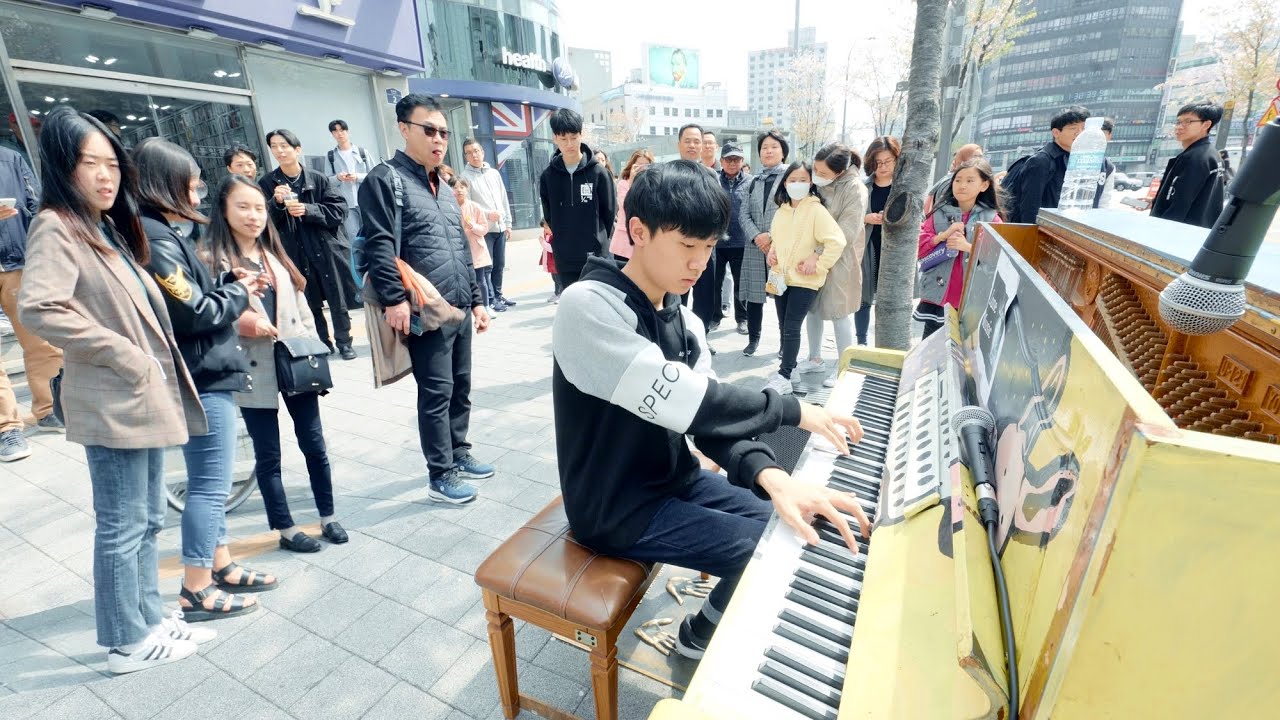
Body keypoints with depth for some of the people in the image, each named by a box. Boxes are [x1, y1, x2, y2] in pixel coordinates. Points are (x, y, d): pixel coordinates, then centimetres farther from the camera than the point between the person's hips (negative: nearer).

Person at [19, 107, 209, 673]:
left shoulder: (110, 228, 16)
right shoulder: (56, 228, -11)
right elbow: (37, 308, -25)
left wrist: (158, 371, 13)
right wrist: (123, 355, -18)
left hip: (148, 398, 9)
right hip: (113, 404, -9)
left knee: (147, 521, 16)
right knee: (122, 527, 3)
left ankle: (150, 619, 30)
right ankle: (128, 641, 19)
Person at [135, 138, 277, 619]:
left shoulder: (161, 233, 13)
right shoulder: (155, 240, -17)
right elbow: (195, 313, -20)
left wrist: (228, 282, 1)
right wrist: (240, 292, -6)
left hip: (201, 373, 10)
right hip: (201, 377, -10)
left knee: (208, 481, 17)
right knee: (210, 484, -1)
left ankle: (221, 566, 30)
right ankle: (196, 591, 12)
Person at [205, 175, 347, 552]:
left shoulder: (275, 254, 12)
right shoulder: (213, 259, -3)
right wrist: (238, 323, -22)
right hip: (254, 370, -4)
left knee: (313, 442, 10)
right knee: (268, 453, 7)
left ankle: (328, 516, 25)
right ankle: (285, 528, 22)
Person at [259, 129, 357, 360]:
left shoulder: (318, 179, 0)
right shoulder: (266, 183, 2)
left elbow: (339, 209, -5)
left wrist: (308, 210, -17)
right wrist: (276, 203, -19)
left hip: (327, 250, -1)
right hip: (296, 255, 1)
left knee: (338, 301, 5)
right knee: (311, 304, 8)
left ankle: (344, 341, 21)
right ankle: (323, 344, 23)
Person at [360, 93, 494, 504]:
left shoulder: (444, 188, 21)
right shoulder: (385, 179, -3)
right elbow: (379, 245, -14)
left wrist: (476, 300, 18)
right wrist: (394, 300, -22)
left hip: (459, 311, 8)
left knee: (461, 386, 14)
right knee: (436, 392, -2)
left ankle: (459, 453, 31)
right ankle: (440, 477, 10)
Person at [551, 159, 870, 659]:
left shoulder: (683, 322, 1)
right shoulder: (588, 306, -24)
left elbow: (709, 414, -7)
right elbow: (675, 398, -33)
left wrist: (772, 477, -27)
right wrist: (792, 411, -21)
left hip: (675, 480, 8)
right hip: (619, 507, -7)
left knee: (792, 523, 8)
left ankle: (724, 611, 30)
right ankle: (702, 636, 18)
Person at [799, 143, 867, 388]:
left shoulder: (855, 190, -14)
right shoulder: (813, 184, 1)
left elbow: (846, 233, -20)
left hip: (838, 261, -5)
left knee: (839, 313, 2)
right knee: (812, 309, 12)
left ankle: (844, 367, 15)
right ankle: (815, 359, 28)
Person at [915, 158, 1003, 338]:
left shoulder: (991, 218, 3)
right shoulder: (940, 213, 7)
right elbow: (918, 248, 0)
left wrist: (968, 247, -17)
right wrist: (943, 235, -13)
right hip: (937, 297, 1)